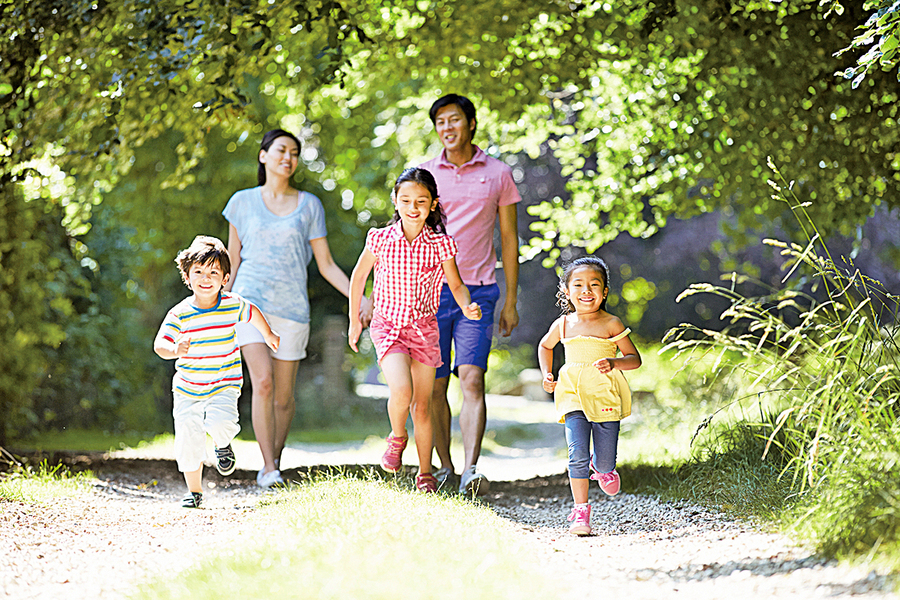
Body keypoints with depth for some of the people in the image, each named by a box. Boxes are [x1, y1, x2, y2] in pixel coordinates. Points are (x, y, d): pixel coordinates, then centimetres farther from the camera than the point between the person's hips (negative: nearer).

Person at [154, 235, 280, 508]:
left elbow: (253, 313, 14)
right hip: (188, 388, 1)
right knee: (188, 444, 0)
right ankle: (194, 491, 22)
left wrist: (268, 335, 30)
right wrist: (175, 349, -36)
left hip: (224, 384, -1)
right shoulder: (179, 314, -12)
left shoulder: (234, 305, -8)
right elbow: (160, 344, -13)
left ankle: (223, 445, 11)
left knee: (219, 422, -27)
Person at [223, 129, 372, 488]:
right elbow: (232, 260, 13)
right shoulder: (243, 202, 7)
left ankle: (273, 463, 23)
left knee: (284, 395, 4)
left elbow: (326, 265, 8)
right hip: (250, 300, -1)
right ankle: (268, 469, -12)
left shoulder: (309, 206, 7)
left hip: (291, 307, 1)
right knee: (263, 382, -18)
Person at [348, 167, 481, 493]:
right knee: (401, 391, -23)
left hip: (424, 327, 1)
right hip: (387, 324, -1)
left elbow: (456, 285, 3)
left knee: (422, 406, 6)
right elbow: (358, 276, 9)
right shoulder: (381, 239, -6)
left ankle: (425, 473, 22)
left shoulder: (440, 244, -5)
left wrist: (467, 307, -19)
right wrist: (354, 320, 13)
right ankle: (397, 437, 10)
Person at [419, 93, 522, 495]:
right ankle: (444, 466, 18)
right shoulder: (423, 174, 9)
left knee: (471, 380, -14)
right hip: (430, 289, 2)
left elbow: (509, 239, 10)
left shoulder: (498, 175, 7)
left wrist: (511, 301, 6)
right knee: (433, 386, 4)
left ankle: (471, 470, -21)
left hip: (477, 292, -2)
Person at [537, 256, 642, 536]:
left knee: (605, 462, 4)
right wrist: (547, 375, 12)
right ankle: (581, 509, -2)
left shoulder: (611, 324, -4)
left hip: (606, 397, -1)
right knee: (577, 455, -13)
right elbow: (545, 347, 26)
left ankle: (601, 467, 41)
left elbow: (635, 359, -1)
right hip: (574, 397, 1)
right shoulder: (562, 325, 5)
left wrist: (614, 363, -21)